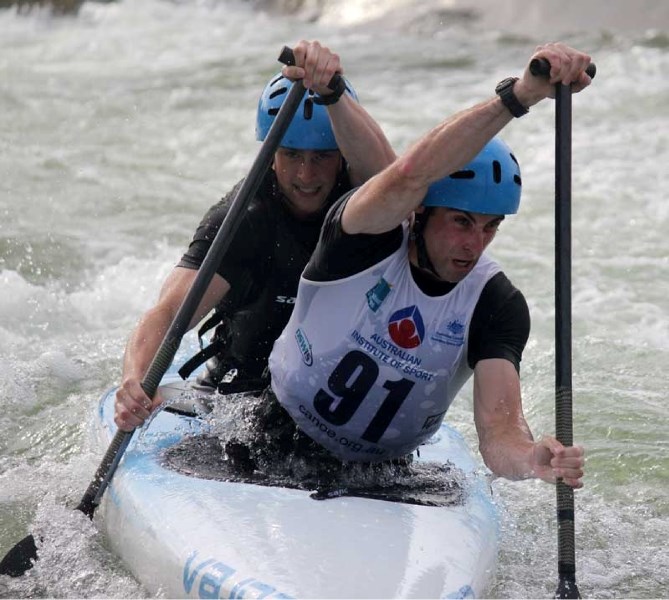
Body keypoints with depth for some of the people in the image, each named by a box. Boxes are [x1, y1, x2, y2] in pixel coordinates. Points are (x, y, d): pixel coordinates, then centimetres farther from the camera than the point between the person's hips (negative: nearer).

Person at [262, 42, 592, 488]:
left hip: (385, 474, 4)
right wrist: (519, 95, -50)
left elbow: (498, 427, -25)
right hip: (274, 443, -4)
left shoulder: (499, 306, -12)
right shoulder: (367, 238, -18)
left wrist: (532, 458, -50)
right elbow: (409, 176, -41)